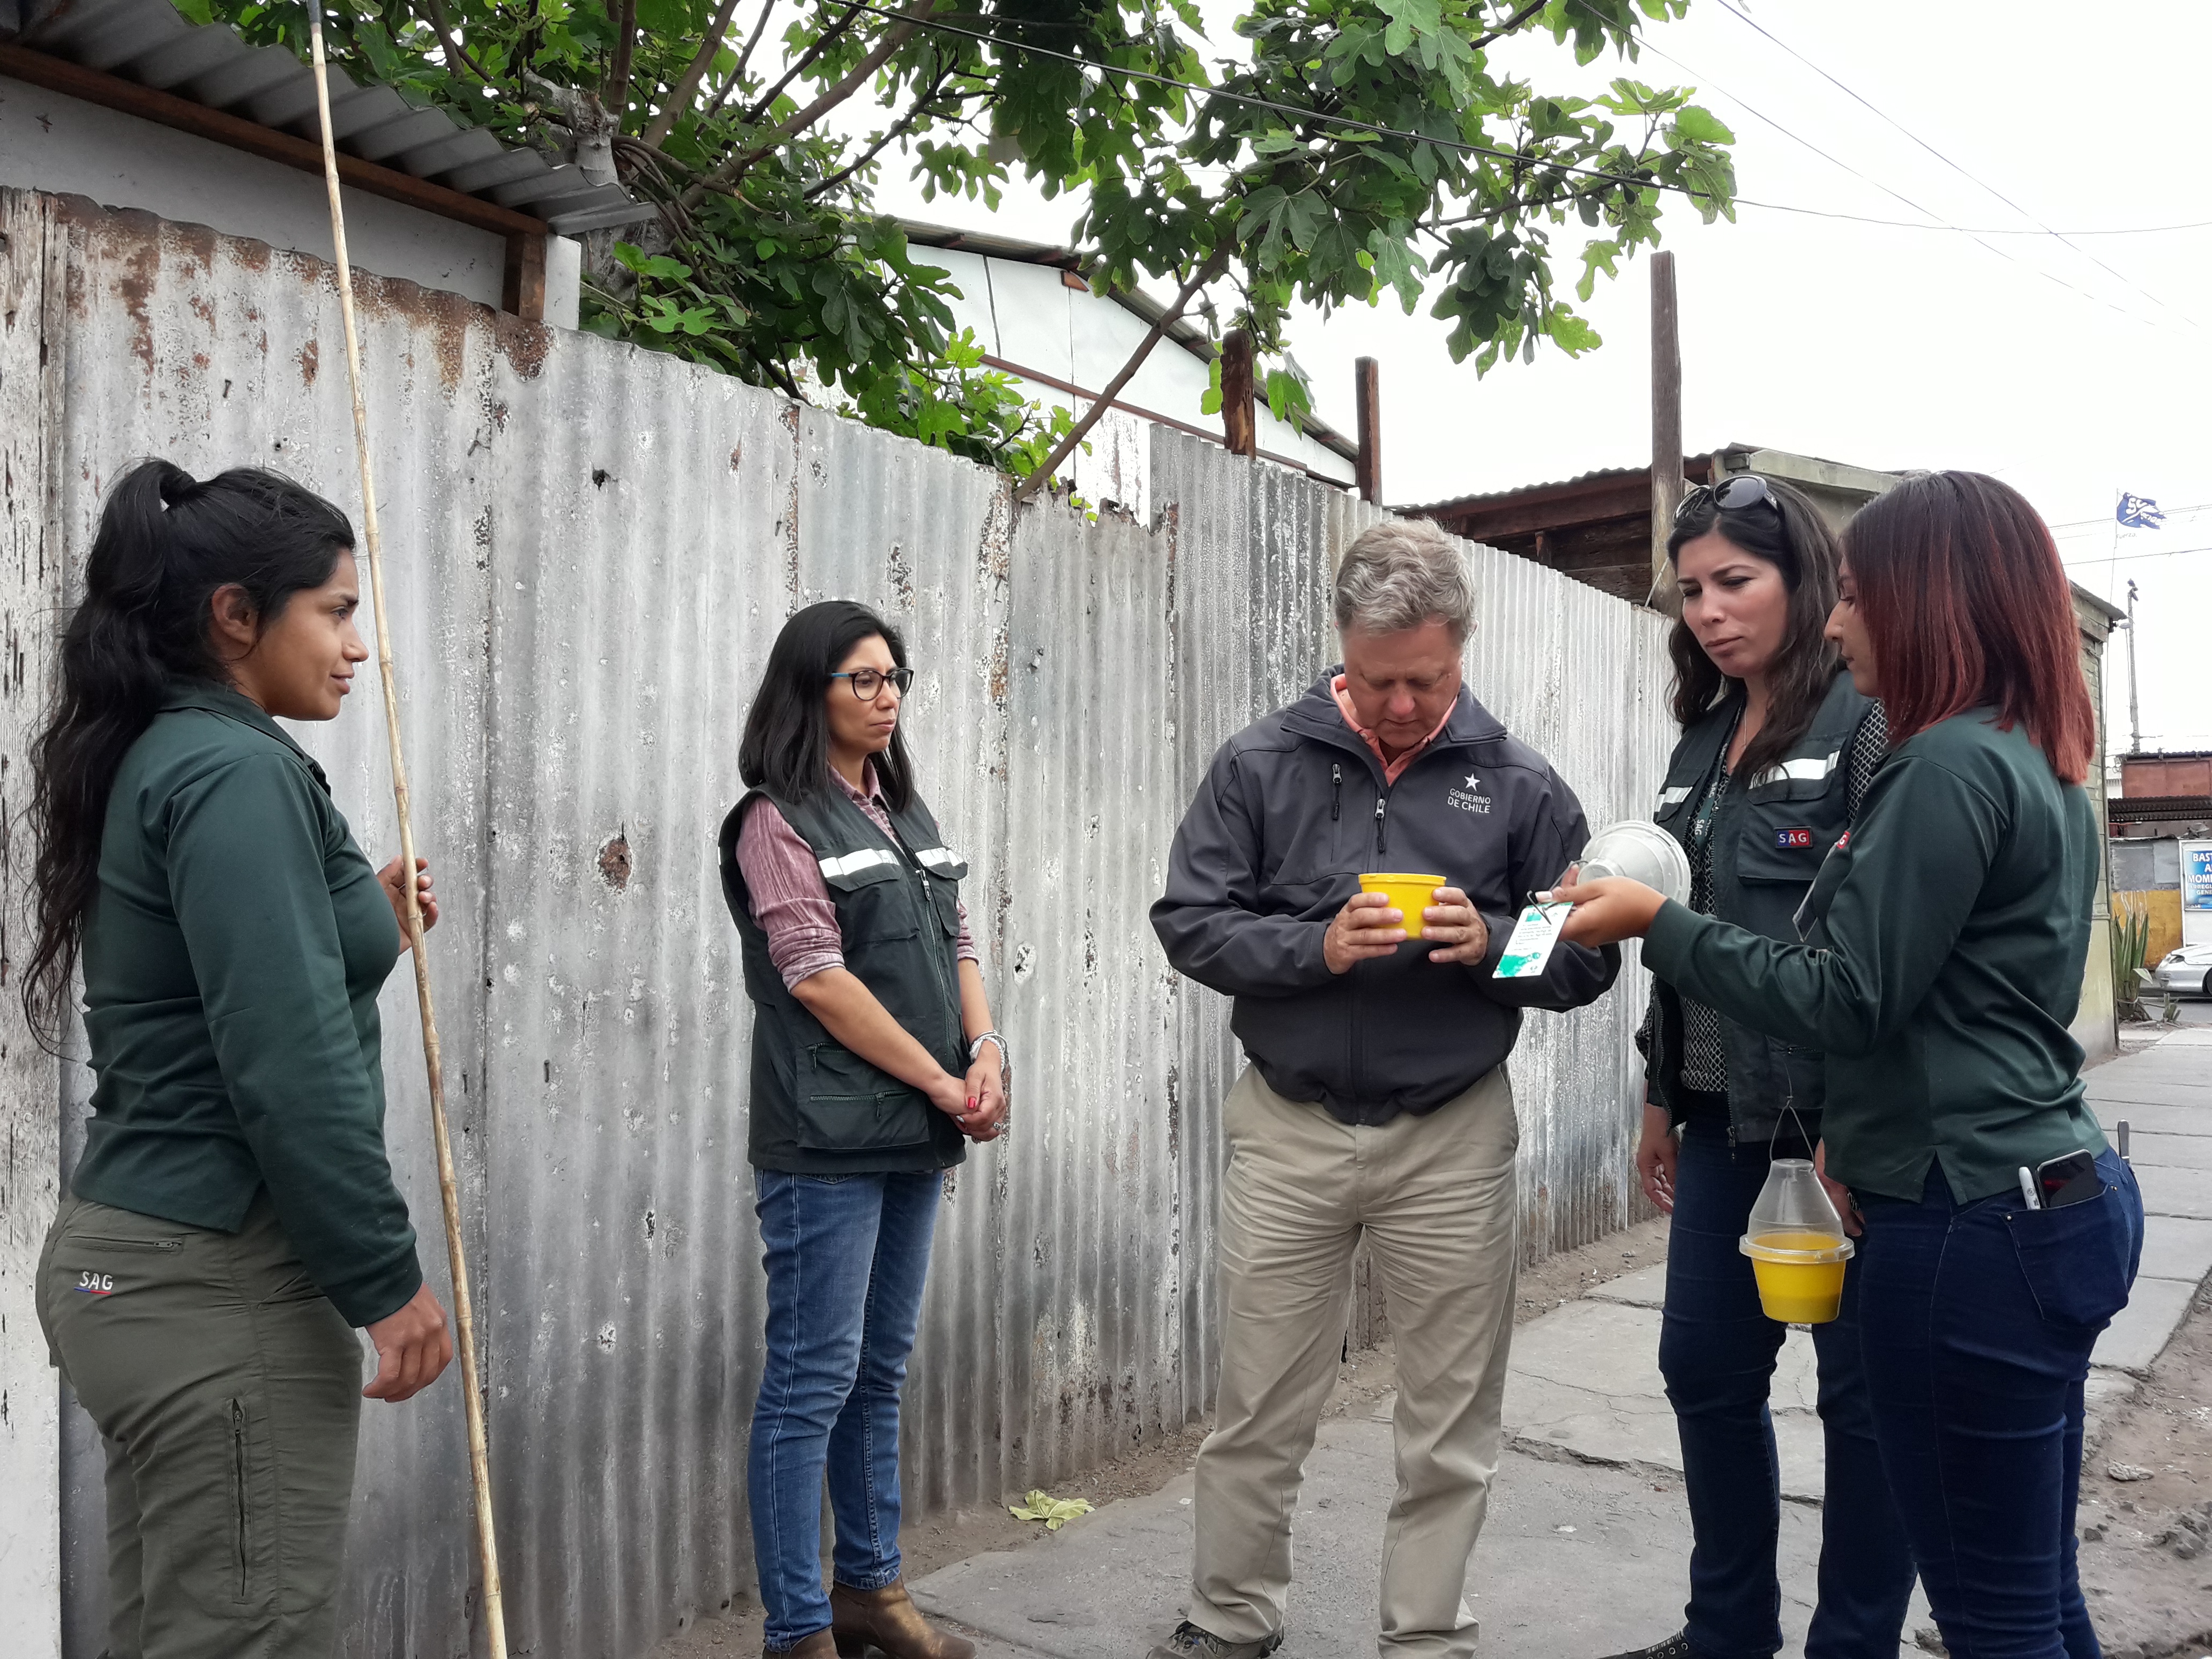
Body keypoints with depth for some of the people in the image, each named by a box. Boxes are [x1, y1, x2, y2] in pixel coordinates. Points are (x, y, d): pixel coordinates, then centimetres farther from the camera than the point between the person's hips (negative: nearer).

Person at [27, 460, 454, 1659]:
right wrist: (387, 1281, -16)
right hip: (218, 1284, -10)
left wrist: (362, 929, 15)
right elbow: (286, 1067, -22)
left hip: (136, 1256, 10)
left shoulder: (164, 760, 14)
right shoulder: (237, 772, -16)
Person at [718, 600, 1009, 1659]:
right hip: (826, 1142, -7)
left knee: (880, 1370, 16)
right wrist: (940, 1080, -12)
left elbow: (955, 945, 14)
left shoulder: (905, 813, 15)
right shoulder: (777, 820, -8)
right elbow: (816, 976, -15)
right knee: (814, 1381, -1)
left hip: (913, 1135, 8)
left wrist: (986, 1051, -3)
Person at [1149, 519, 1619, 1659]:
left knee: (1450, 1425, 11)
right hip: (1288, 1128, 0)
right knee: (1258, 1411, 12)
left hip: (1454, 1137, 0)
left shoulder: (1520, 787, -1)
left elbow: (1585, 963, 2)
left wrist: (1492, 942, -19)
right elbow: (1187, 922, -3)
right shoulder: (1261, 766, -1)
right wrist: (1315, 947, -19)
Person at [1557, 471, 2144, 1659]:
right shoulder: (2037, 761, 14)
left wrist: (1657, 923, -10)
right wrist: (1855, 1131, 15)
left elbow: (1848, 997, -17)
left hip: (1973, 1224, -10)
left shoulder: (1950, 766, -17)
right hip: (2056, 1194, 10)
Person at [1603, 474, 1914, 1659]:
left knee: (1863, 1392, 7)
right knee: (1704, 1368, 13)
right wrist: (1662, 1095, 18)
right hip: (1725, 1113, 7)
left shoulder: (1868, 719, -9)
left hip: (1840, 1116, -7)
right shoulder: (1704, 738, 13)